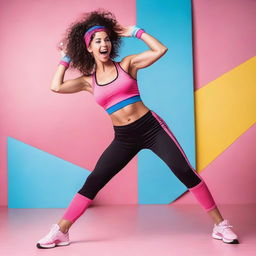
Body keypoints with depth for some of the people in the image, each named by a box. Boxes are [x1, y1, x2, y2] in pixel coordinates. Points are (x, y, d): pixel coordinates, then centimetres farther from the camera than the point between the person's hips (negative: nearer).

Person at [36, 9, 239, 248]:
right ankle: (60, 232, 10)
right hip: (123, 138, 2)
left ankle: (220, 225, 5)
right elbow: (56, 86, -3)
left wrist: (135, 31, -1)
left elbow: (160, 50, -7)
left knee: (185, 172, -8)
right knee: (92, 182, -1)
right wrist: (66, 57, 9)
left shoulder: (127, 64, 2)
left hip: (151, 127, -2)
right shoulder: (88, 81, 7)